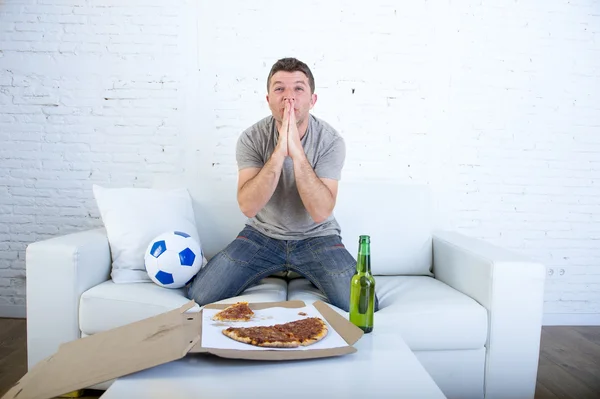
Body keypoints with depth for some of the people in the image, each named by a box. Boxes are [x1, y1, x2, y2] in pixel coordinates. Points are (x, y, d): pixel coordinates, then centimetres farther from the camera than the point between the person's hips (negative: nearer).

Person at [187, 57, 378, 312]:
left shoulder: (331, 140, -16)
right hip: (262, 235, 1)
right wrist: (280, 152, -35)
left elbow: (321, 212, -26)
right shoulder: (252, 138, -14)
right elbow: (248, 207, -25)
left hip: (317, 237, 0)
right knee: (198, 297, -9)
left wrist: (296, 151, -34)